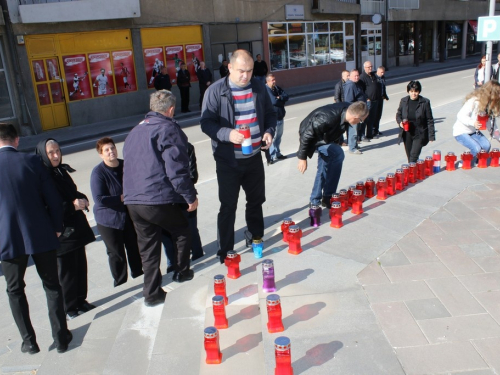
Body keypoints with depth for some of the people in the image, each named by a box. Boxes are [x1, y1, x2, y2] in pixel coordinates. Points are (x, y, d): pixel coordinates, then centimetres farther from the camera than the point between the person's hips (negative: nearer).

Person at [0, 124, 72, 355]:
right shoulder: (32, 161, -5)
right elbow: (52, 198, -4)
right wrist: (56, 227, 9)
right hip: (41, 236, 0)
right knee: (52, 286, 13)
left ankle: (29, 341, 21)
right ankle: (60, 338, 16)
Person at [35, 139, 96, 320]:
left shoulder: (62, 171, 10)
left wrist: (82, 198, 0)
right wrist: (72, 205, -22)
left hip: (76, 226, 7)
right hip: (60, 232, -7)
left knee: (80, 265, 12)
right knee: (66, 270, 1)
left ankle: (80, 300, 25)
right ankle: (69, 308, 14)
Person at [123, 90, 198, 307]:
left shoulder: (136, 131, 17)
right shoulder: (168, 129, -8)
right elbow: (176, 169, -16)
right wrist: (190, 196, -9)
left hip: (133, 201, 7)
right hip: (159, 199, -6)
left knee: (148, 247, 14)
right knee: (181, 232, 19)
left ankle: (152, 293, 18)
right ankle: (181, 272, 31)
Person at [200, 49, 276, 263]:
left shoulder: (258, 88, 3)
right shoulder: (216, 91, -11)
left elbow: (270, 114, 13)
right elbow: (206, 123, -13)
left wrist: (269, 131, -6)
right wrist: (228, 134, -30)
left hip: (254, 157, 5)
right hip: (228, 160, -5)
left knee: (256, 200, 18)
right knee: (228, 206, 1)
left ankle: (256, 238, 39)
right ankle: (225, 252, 14)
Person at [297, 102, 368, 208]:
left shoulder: (347, 110, -17)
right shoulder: (327, 118, -39)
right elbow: (307, 135, -31)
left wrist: (335, 144, 17)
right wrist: (302, 158, -24)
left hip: (324, 135, 9)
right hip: (312, 138, -9)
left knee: (324, 166, 14)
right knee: (338, 154, -23)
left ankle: (315, 200, 31)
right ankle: (327, 197, -11)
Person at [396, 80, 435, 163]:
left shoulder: (425, 102, -7)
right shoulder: (403, 101, 1)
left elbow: (429, 120, -4)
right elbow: (398, 114, 14)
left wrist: (431, 136, -6)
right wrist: (400, 122, -10)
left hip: (420, 134, -3)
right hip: (407, 134, 3)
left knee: (414, 155, -15)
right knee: (409, 156, 11)